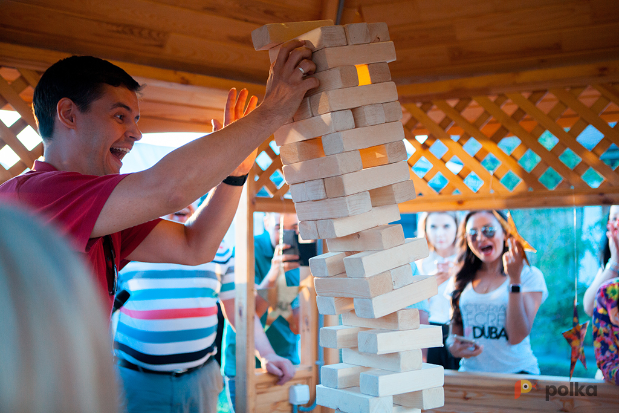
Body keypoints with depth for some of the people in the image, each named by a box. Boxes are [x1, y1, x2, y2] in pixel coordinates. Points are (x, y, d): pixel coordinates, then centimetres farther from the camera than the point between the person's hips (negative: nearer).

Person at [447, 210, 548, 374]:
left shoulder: (529, 276, 2)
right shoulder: (460, 281, 11)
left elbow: (517, 336, -7)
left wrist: (515, 279, -9)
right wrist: (452, 346, -2)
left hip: (515, 372, -2)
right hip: (471, 371, 2)